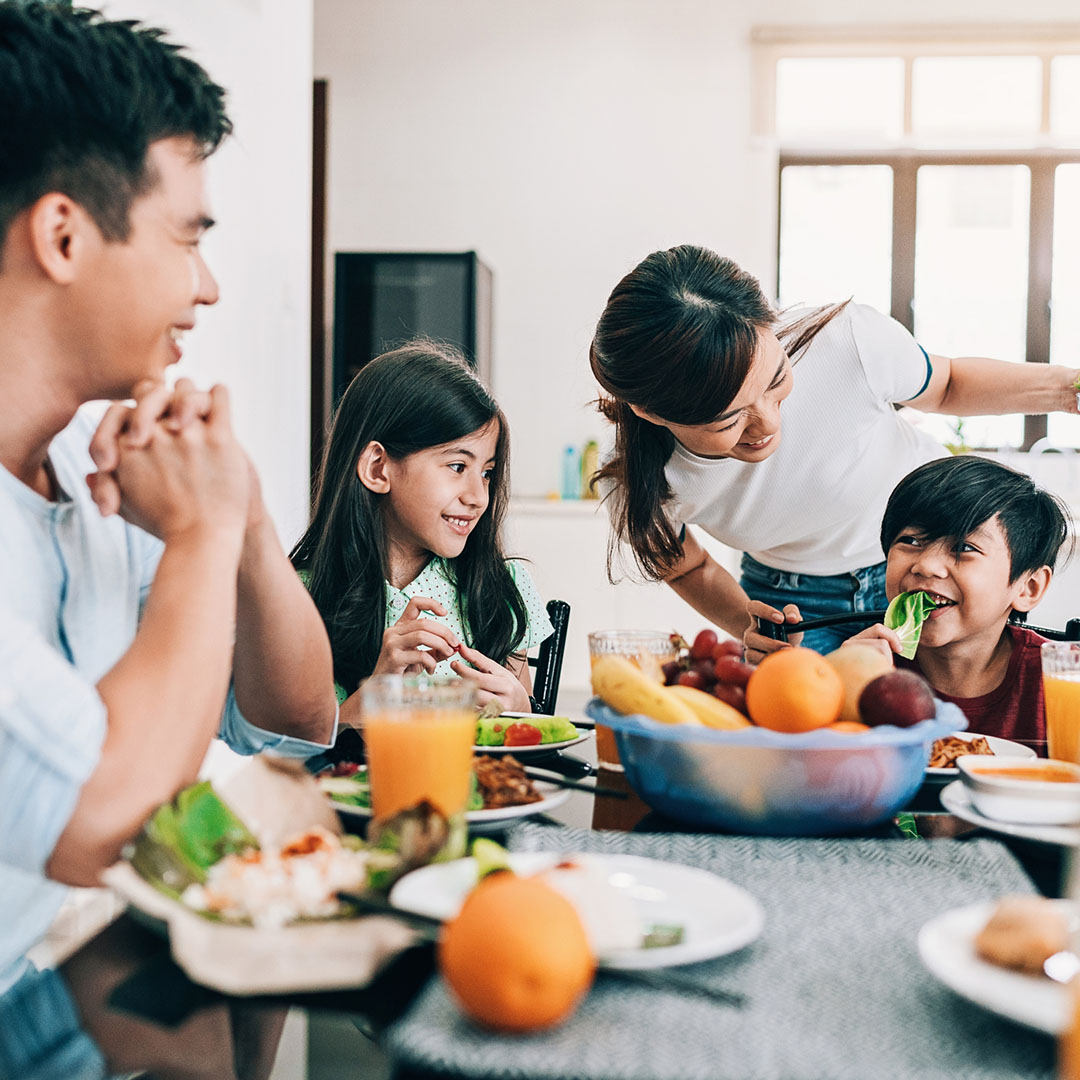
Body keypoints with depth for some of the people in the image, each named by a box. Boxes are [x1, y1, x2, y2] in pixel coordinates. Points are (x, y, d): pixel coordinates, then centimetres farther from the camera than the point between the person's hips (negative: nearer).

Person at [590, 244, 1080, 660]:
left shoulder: (851, 343, -34)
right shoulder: (641, 485, -30)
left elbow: (946, 386, -8)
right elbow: (691, 568, -4)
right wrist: (746, 625, -24)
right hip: (791, 598, 1)